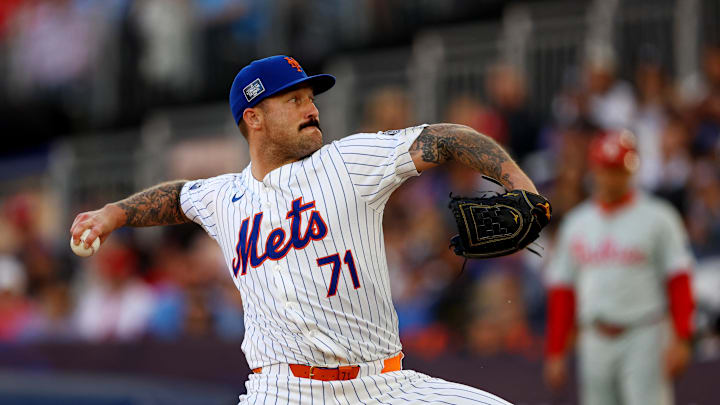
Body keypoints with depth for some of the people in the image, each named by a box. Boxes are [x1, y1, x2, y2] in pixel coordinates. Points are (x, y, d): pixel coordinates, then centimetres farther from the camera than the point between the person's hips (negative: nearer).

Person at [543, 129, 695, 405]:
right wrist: (555, 352, 9)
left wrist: (680, 340, -14)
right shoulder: (576, 224, 11)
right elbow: (561, 290, 13)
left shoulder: (657, 218, -1)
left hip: (644, 339, -4)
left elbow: (679, 281, -5)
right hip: (594, 342, 4)